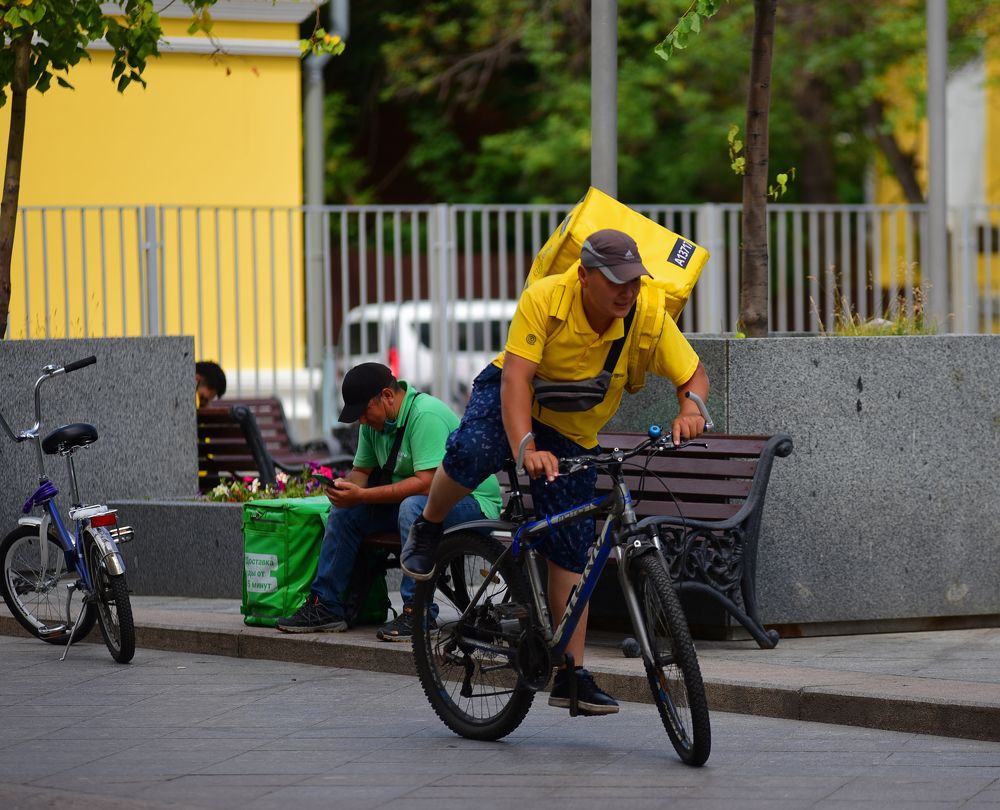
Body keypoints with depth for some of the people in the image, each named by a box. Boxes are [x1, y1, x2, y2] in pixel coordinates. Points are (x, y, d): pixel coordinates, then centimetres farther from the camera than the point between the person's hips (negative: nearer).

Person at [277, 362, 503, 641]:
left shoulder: (426, 415, -24)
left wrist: (362, 495, -29)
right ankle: (325, 606, 2)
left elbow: (426, 483, -31)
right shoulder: (375, 421, 4)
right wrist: (345, 486, -15)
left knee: (413, 507, -37)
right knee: (345, 510, -2)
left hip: (473, 501, -9)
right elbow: (362, 469, 10)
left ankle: (416, 612, -33)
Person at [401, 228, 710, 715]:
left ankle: (572, 676, 3)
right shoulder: (544, 299, -29)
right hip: (512, 400, -2)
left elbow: (694, 375, -12)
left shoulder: (649, 316, -22)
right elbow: (516, 377, -35)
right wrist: (525, 448, -49)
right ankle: (428, 530, -2)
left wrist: (691, 410, -36)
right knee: (470, 453, -35)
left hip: (573, 437, 2)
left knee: (570, 552, -3)